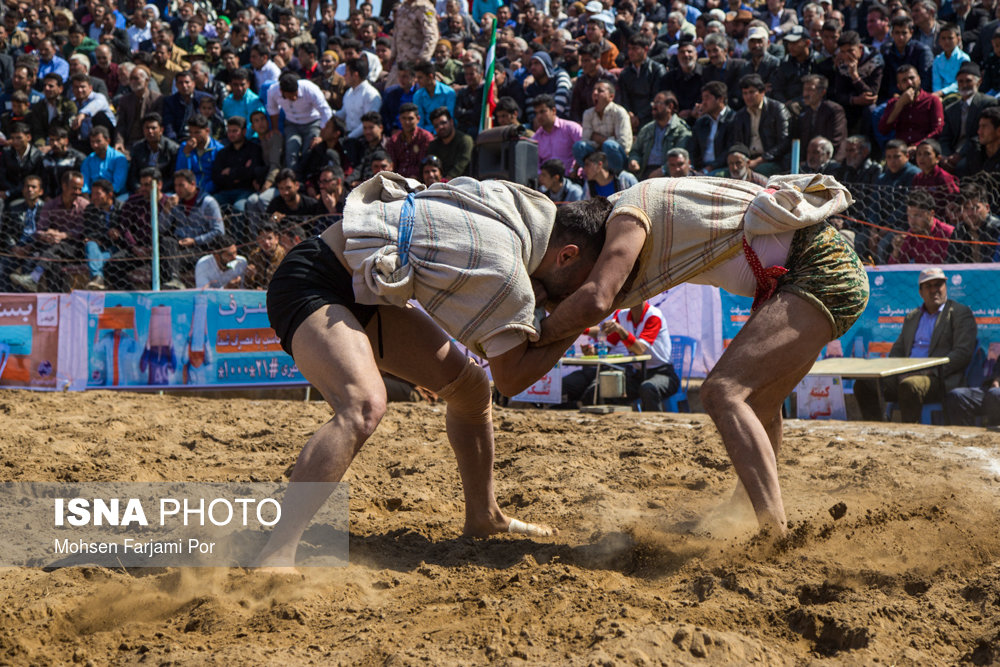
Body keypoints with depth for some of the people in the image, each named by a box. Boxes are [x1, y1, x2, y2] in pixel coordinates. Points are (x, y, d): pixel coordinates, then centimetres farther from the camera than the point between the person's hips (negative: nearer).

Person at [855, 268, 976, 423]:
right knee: (863, 384, -13)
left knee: (908, 385, -38)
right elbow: (898, 349, 25)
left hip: (939, 379, -6)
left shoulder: (960, 313, 6)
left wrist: (932, 370, -17)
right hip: (905, 375, 6)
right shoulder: (912, 317, 26)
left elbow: (963, 352, -5)